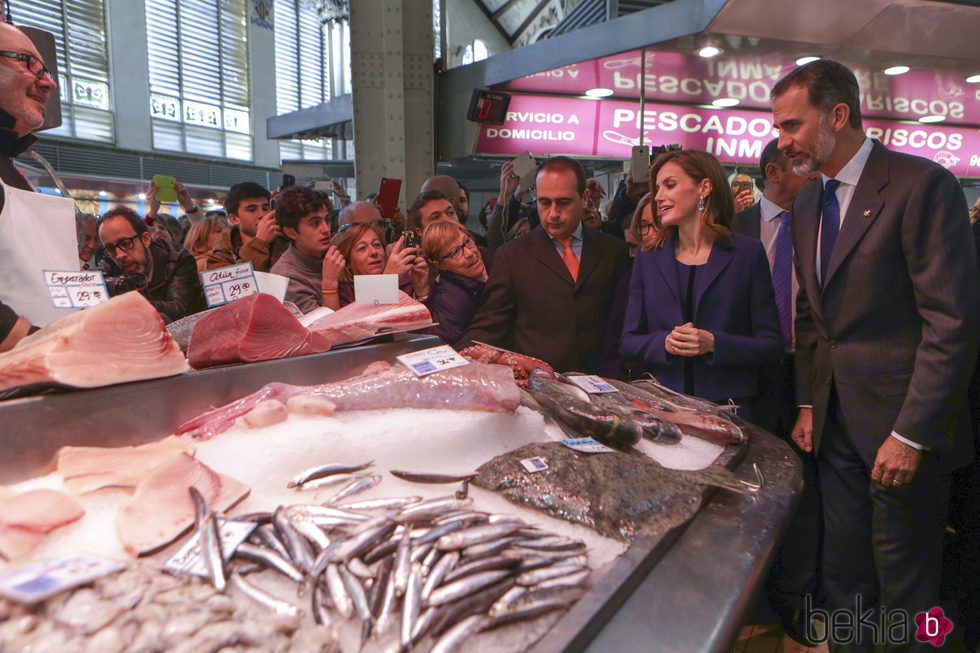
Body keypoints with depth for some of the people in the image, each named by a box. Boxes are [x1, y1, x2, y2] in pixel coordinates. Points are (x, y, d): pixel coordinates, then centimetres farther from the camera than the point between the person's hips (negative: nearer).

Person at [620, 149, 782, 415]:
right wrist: (665, 342, -12)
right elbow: (629, 341, 7)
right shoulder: (648, 257, 8)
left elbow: (771, 345, 0)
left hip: (726, 404, -1)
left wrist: (714, 344, -15)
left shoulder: (748, 253, 2)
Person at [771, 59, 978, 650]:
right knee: (842, 578, 18)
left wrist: (911, 434, -18)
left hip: (903, 429, -6)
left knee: (905, 591, 10)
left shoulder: (923, 185, -12)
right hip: (836, 424, 6)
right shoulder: (807, 203, 10)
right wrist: (808, 405, 10)